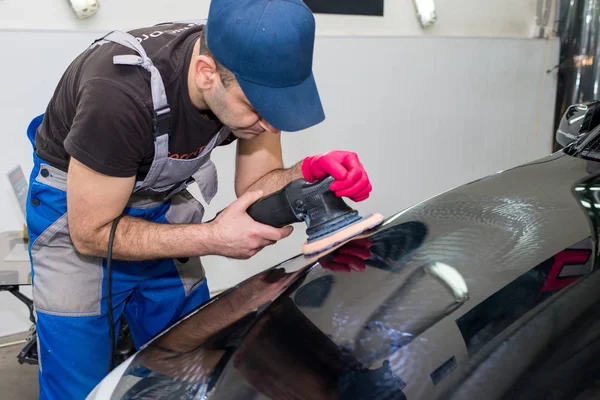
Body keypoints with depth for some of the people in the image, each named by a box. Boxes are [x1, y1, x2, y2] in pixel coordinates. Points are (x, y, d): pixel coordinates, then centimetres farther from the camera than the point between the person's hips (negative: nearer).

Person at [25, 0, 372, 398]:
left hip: (163, 203, 5)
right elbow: (91, 233, -25)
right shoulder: (121, 94, -37)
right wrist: (214, 238, -32)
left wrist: (308, 173, -30)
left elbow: (253, 185, -9)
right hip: (75, 210, -4)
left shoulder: (253, 76, -21)